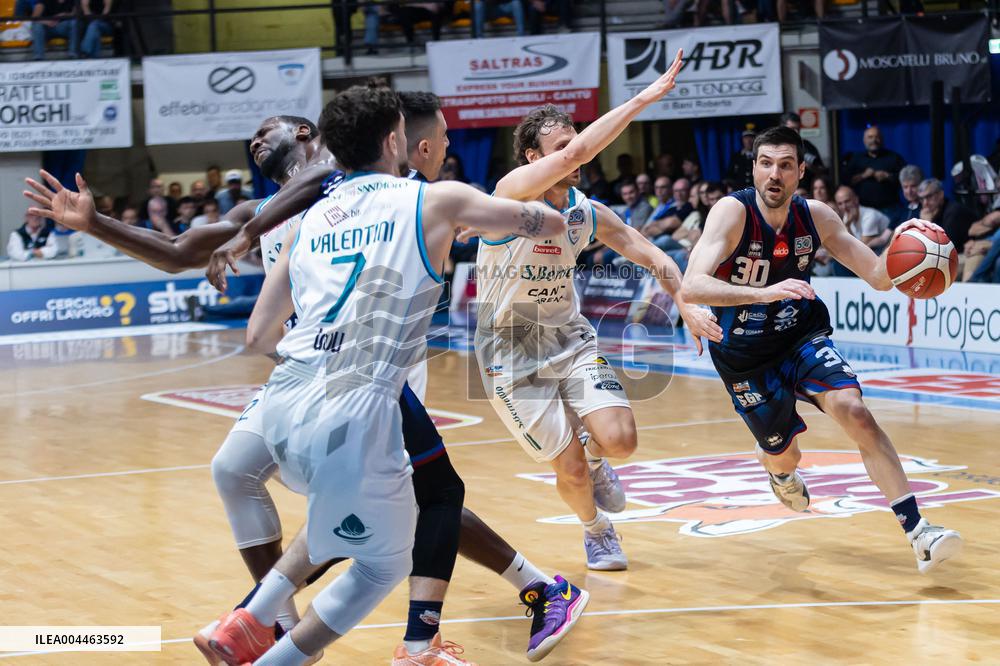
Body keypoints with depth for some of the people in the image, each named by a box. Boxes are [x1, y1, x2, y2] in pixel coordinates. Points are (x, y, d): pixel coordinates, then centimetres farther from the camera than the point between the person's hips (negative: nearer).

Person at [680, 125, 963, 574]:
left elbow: (879, 278, -4)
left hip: (802, 337, 2)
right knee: (785, 456, 8)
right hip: (744, 356, -2)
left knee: (855, 413, -21)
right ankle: (777, 468, 50)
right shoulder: (733, 212, -24)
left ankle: (917, 531, -22)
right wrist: (766, 293, -51)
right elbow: (691, 288, -37)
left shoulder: (816, 217, -10)